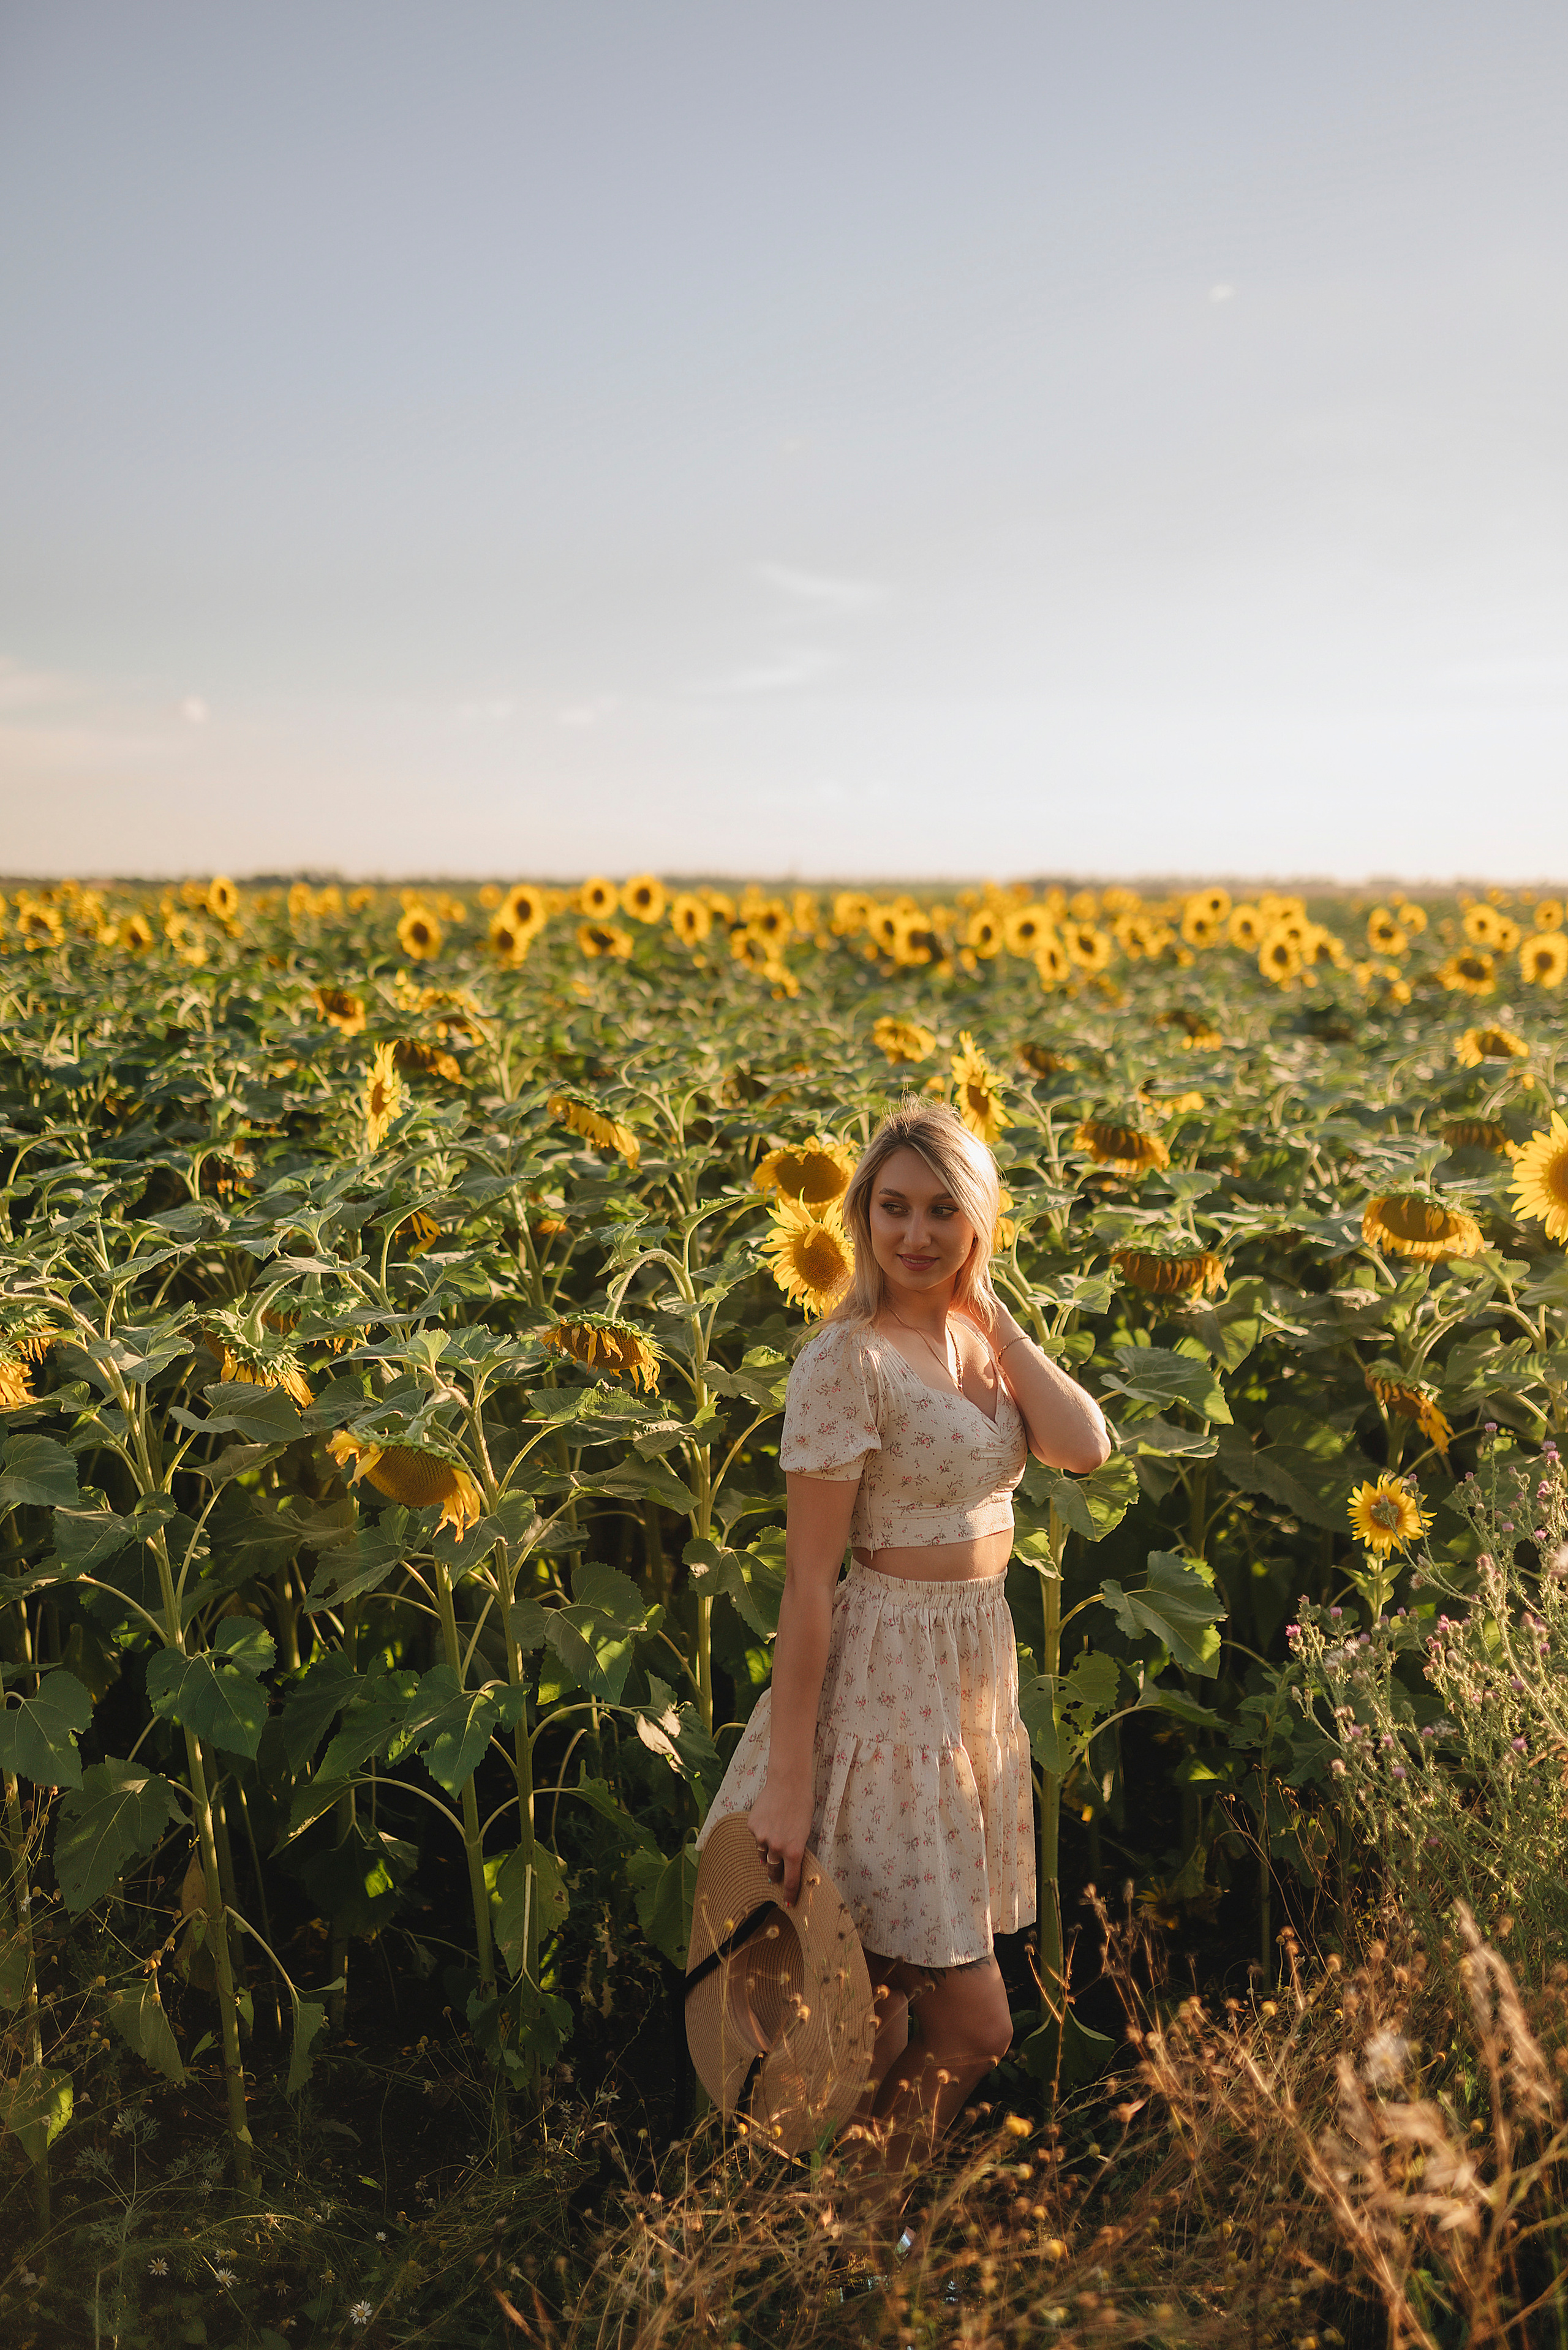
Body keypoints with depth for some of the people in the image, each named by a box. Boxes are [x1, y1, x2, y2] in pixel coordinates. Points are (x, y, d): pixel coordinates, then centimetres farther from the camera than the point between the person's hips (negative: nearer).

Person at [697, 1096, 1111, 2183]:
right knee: (975, 2022, 0)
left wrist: (990, 1311, -6)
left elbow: (1087, 1447, -9)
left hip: (980, 1672, 7)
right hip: (891, 1676, -7)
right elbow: (808, 1579, -16)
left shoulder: (979, 1338, 7)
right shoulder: (850, 1359, -17)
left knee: (906, 2005, 17)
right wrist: (787, 1780, -15)